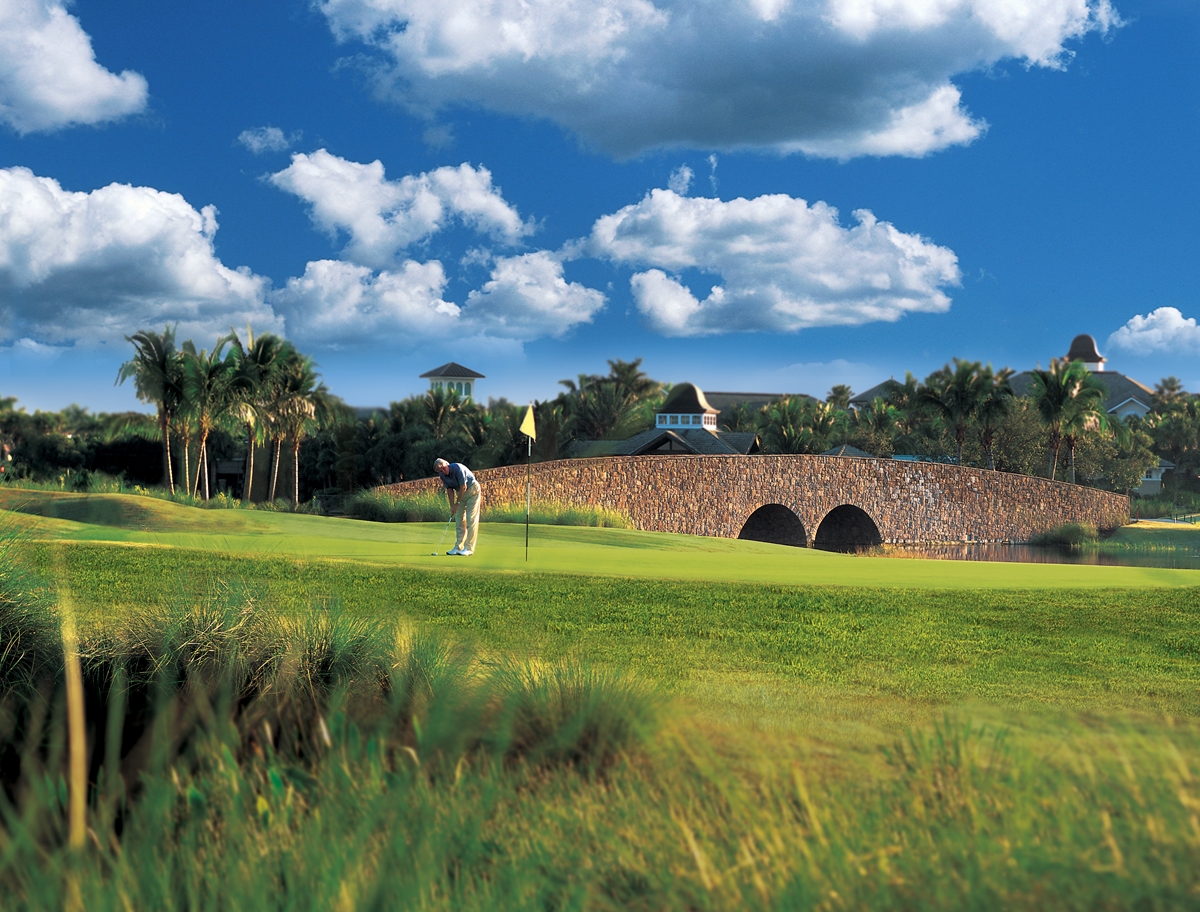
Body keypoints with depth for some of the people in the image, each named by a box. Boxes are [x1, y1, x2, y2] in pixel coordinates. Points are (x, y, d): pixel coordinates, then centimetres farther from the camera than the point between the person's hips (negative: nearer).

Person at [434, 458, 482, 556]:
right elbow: (449, 489, 0)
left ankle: (469, 548, -11)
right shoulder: (443, 475, -6)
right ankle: (458, 547, 8)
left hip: (472, 490, -7)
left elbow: (463, 487, -24)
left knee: (471, 520, -10)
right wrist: (452, 505, -9)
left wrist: (458, 503, -18)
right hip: (460, 492, 7)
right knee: (460, 521, 4)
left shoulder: (457, 468, -28)